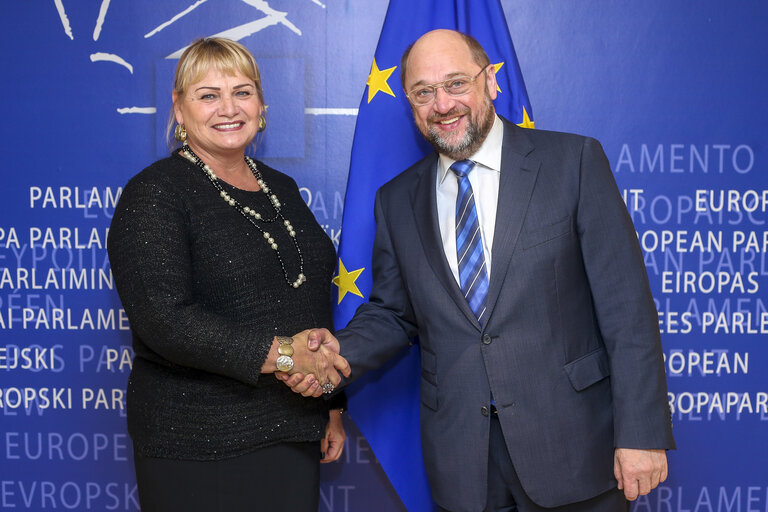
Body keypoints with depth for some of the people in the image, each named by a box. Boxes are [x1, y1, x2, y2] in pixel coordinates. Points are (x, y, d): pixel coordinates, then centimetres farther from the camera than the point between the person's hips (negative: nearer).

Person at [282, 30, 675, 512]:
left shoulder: (573, 161, -4)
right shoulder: (397, 201, 7)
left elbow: (625, 304, -8)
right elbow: (391, 313, 14)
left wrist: (642, 433, -12)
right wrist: (339, 352, -7)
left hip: (572, 449, -2)